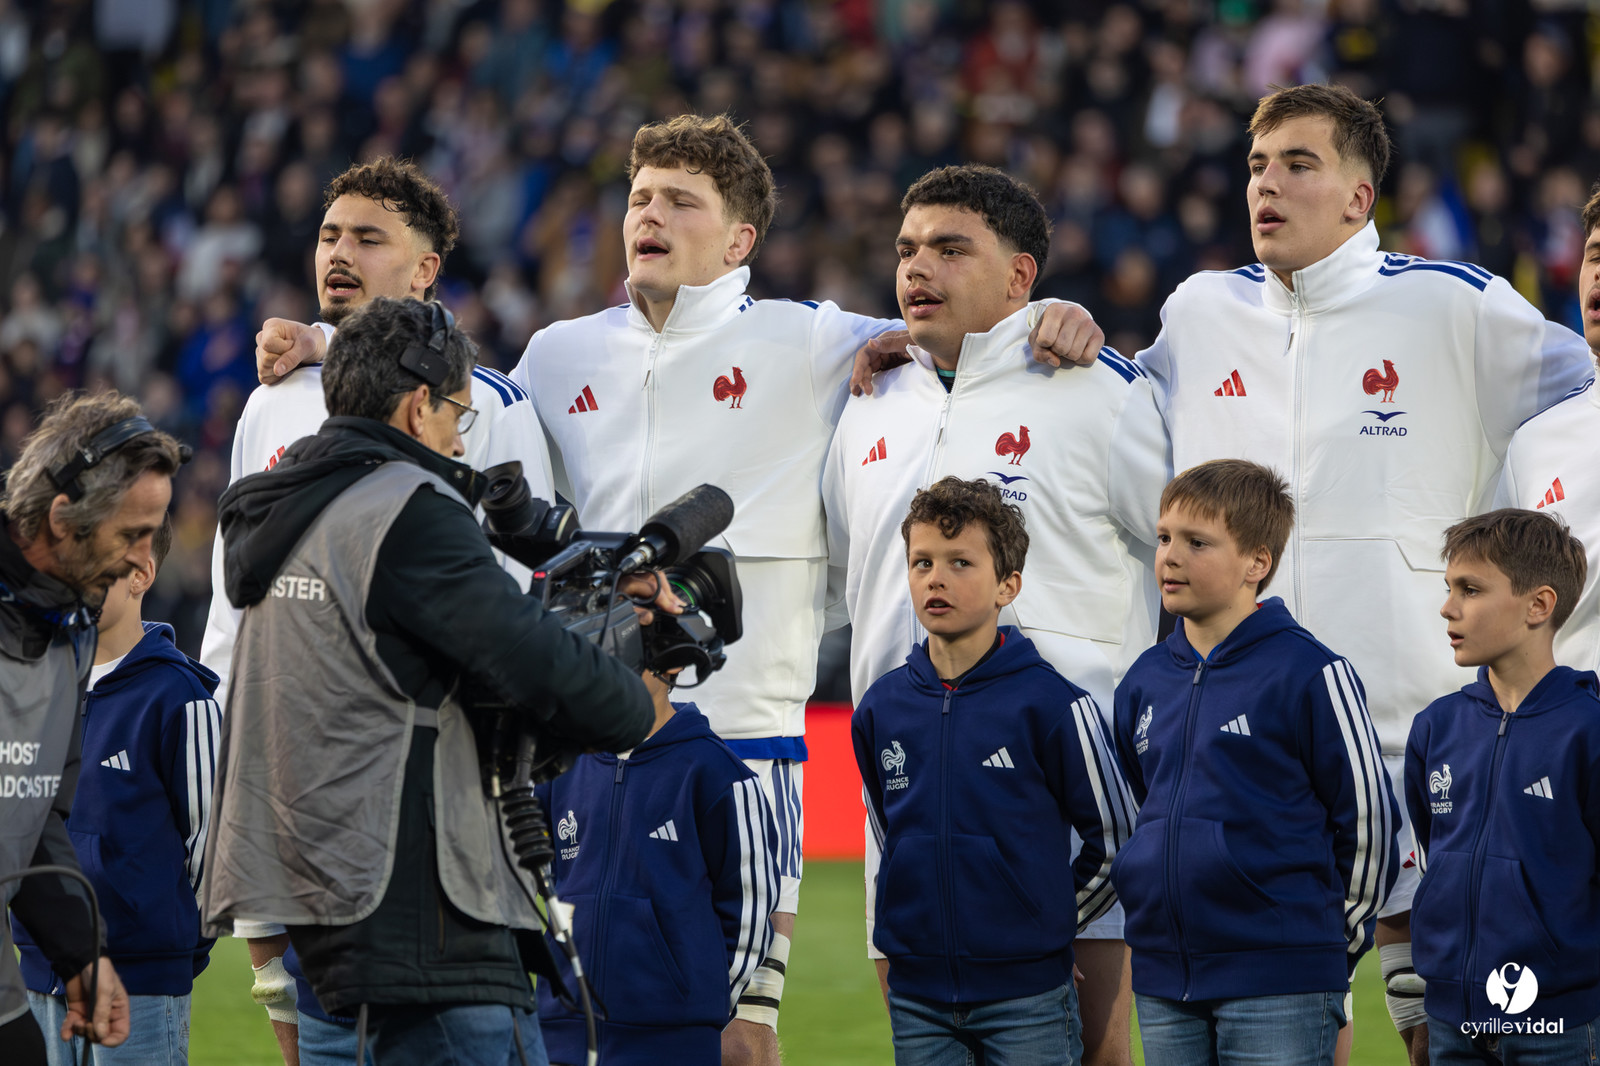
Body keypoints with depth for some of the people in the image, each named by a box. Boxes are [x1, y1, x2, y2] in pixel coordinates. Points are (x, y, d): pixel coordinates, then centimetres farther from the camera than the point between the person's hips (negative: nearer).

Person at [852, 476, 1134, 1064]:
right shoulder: (880, 708, 6)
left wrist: (1047, 923, 4)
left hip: (1027, 996, -4)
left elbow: (1117, 840, 0)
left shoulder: (1051, 703, -7)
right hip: (916, 991, 4)